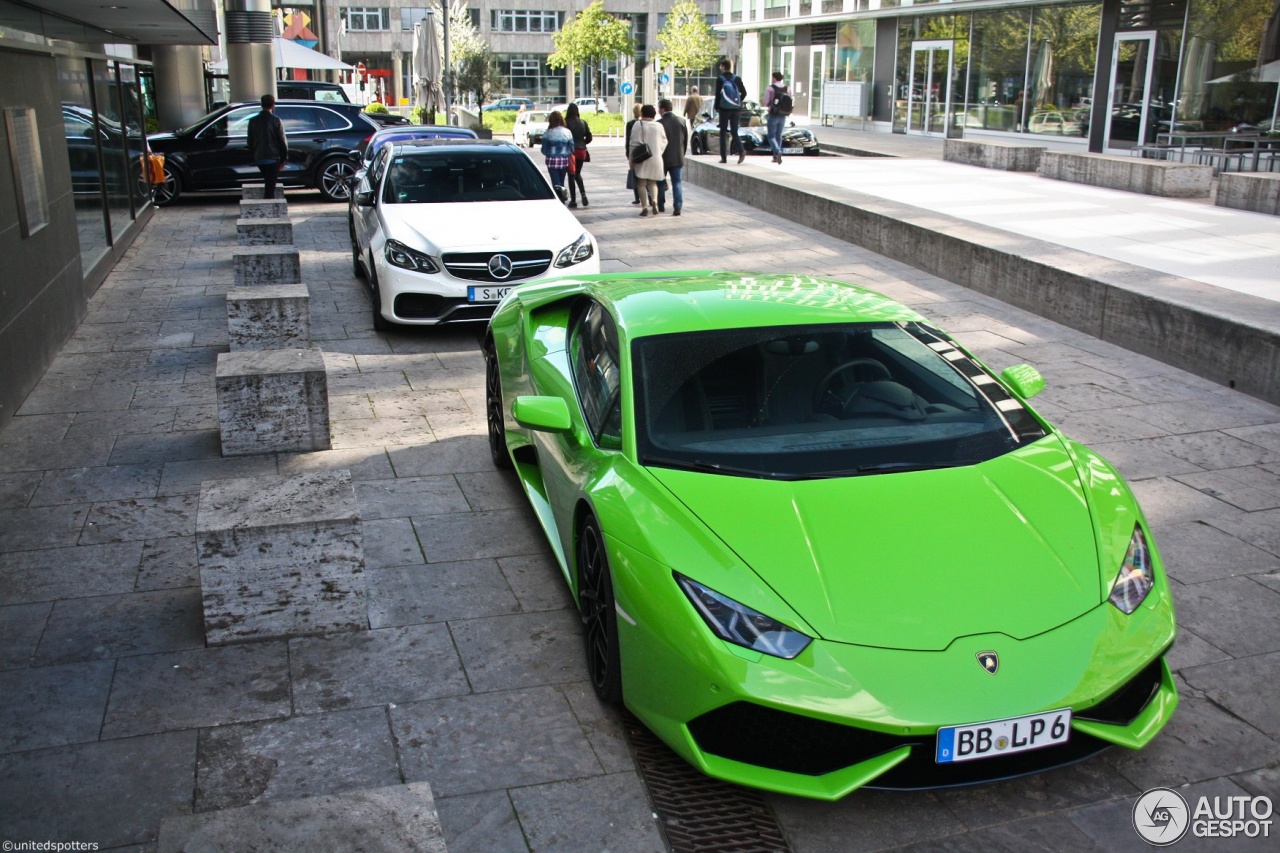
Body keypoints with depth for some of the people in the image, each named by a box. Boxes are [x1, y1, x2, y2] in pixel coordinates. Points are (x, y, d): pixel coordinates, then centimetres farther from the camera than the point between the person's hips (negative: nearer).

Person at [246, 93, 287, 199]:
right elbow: (283, 141, -6)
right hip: (273, 158, -5)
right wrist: (283, 158, 2)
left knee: (269, 183, 22)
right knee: (270, 186, -5)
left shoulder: (253, 121, 4)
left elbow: (250, 142, 9)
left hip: (259, 159, 5)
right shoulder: (276, 121, -8)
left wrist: (254, 155, 18)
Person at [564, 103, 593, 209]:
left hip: (571, 151, -4)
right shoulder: (583, 122, 2)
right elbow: (589, 138, 5)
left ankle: (573, 200, 4)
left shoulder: (566, 122, -11)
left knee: (571, 175, 5)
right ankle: (583, 194, 0)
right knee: (578, 173, 21)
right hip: (581, 151, 4)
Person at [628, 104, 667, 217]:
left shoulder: (638, 125, -6)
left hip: (642, 159, -3)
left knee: (642, 183, 4)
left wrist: (631, 158, -2)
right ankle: (654, 200, -9)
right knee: (652, 183, 15)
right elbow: (664, 143, 5)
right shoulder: (659, 126, 4)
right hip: (656, 159, 3)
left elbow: (633, 143, -7)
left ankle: (644, 207, -2)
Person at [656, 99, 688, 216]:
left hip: (663, 158, -3)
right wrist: (682, 154, 15)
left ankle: (660, 205, 23)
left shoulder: (659, 123, -14)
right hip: (677, 158, 3)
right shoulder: (681, 121, 0)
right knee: (677, 182, 5)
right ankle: (677, 207, -7)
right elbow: (686, 140, 5)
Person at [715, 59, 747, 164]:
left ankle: (723, 157, 4)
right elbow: (744, 93, 5)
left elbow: (718, 95, -9)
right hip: (736, 109, 3)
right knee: (734, 132, 7)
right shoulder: (737, 78, 5)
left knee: (723, 133, 6)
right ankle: (741, 151, -18)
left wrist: (716, 107, 4)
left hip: (724, 109, -3)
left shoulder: (720, 79, -7)